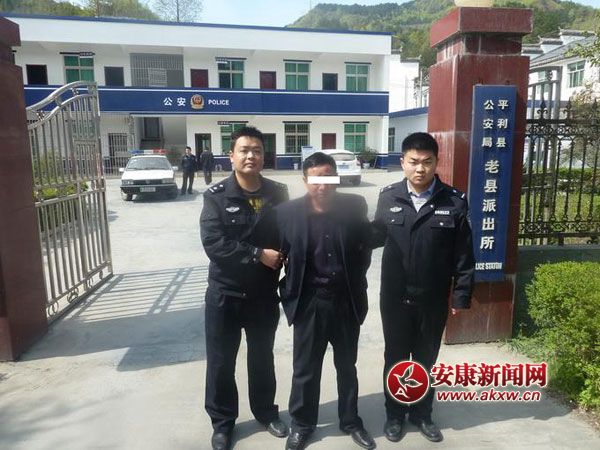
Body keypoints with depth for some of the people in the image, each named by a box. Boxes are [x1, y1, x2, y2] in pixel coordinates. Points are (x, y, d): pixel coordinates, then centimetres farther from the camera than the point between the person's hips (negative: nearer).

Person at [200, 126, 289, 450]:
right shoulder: (216, 196, -10)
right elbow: (213, 244, -21)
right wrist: (258, 254, -21)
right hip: (225, 294, -2)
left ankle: (266, 412, 42)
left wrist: (282, 259, -16)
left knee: (262, 358, 20)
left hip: (264, 294, 2)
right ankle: (222, 422, 35)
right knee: (220, 362, 13)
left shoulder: (278, 193, -1)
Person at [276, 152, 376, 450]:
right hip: (308, 303, -1)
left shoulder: (355, 206, -6)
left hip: (347, 302, 2)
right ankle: (301, 423, 36)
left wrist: (355, 282, 5)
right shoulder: (287, 212, -10)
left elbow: (365, 247, 6)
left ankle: (350, 421, 41)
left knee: (347, 366, 20)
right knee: (305, 369, 14)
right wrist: (290, 292, -4)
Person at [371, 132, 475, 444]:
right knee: (395, 358, 16)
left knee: (426, 360, 18)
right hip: (395, 299, 1)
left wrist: (461, 296, -5)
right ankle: (395, 413, 37)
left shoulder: (454, 202, -8)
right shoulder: (388, 197, -4)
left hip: (433, 300, 0)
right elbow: (376, 236, 6)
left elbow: (463, 256, -6)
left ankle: (422, 413, 40)